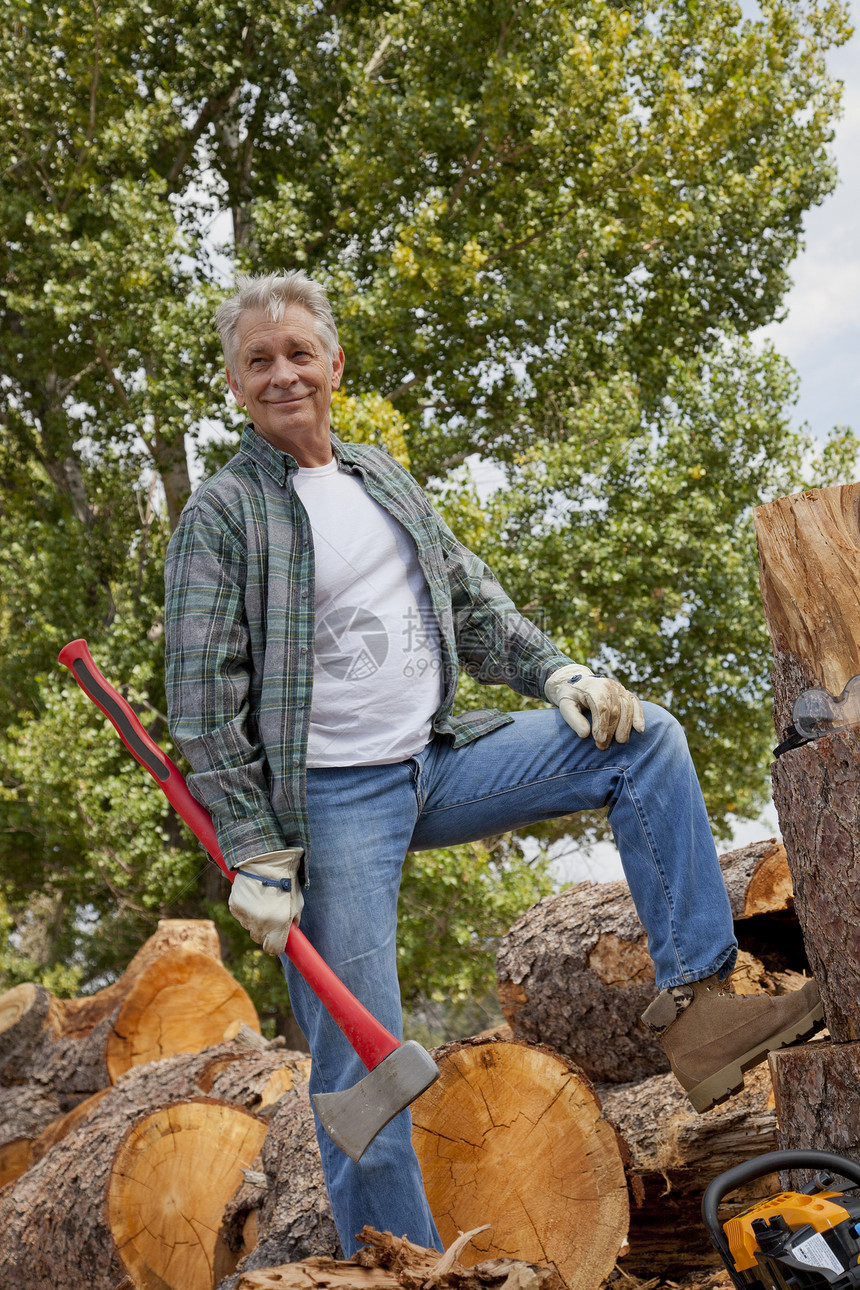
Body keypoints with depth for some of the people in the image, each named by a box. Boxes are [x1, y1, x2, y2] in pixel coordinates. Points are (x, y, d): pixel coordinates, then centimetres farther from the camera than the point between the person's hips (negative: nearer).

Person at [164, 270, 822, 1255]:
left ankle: (694, 1004, -8)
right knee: (361, 1063, -8)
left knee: (643, 737, -3)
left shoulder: (384, 478, 14)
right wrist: (253, 850, -16)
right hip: (331, 801, -6)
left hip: (439, 763, 6)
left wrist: (556, 673, 2)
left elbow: (472, 602, 19)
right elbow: (203, 696, -11)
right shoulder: (222, 515, -6)